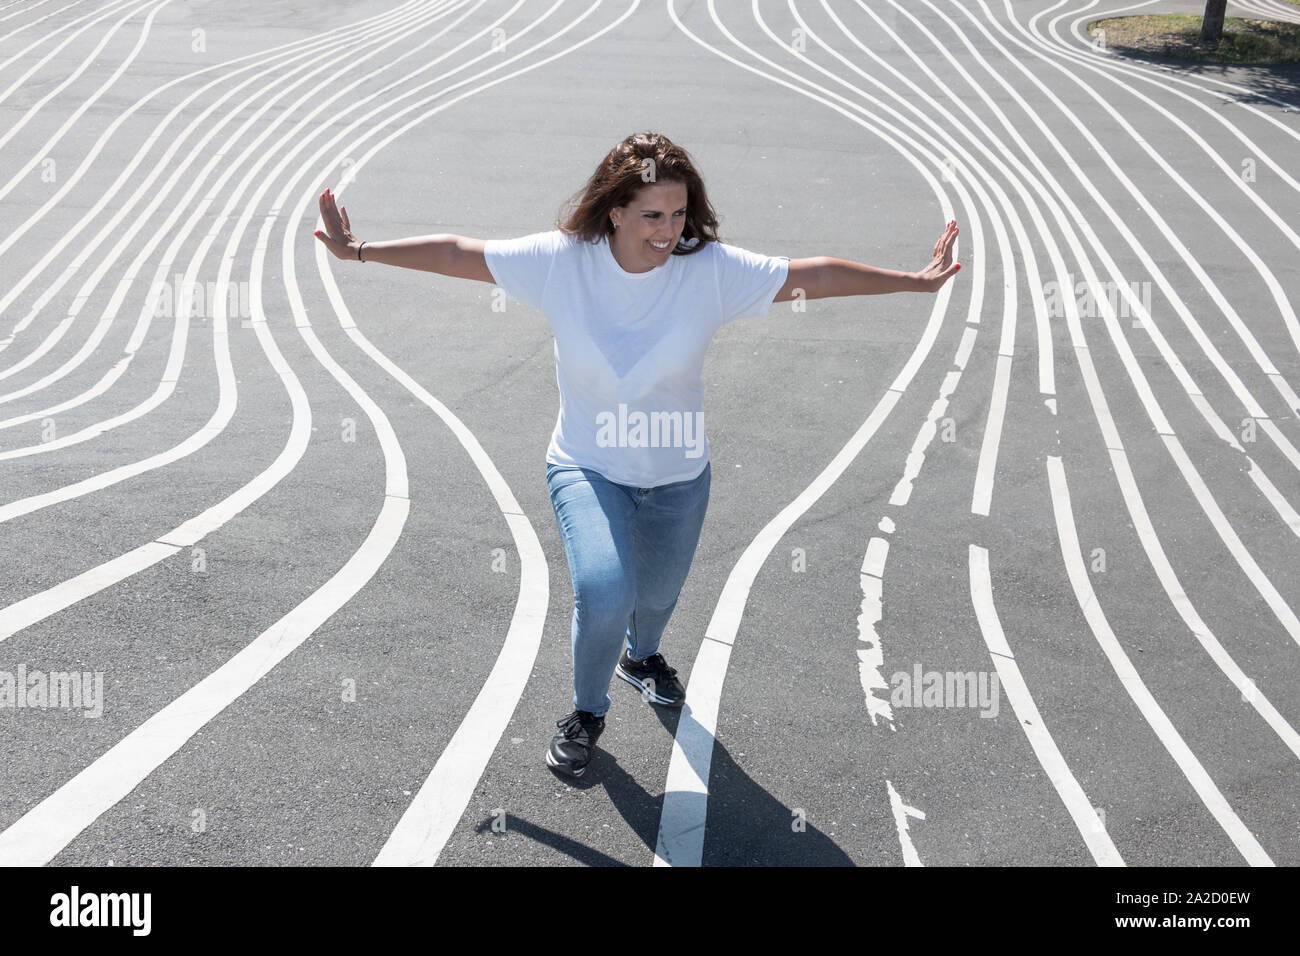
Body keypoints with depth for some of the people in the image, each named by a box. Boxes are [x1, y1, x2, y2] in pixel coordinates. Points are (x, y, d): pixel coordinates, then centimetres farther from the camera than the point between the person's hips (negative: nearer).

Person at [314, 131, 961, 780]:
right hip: (587, 467, -2)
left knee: (657, 595, 20)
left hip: (678, 475, 2)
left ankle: (640, 657, 61)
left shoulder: (712, 269, -17)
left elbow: (814, 276, -11)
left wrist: (915, 282, -10)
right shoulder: (561, 260, -17)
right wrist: (360, 251, -5)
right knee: (605, 593, -23)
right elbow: (458, 253, -8)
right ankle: (587, 713, 9)